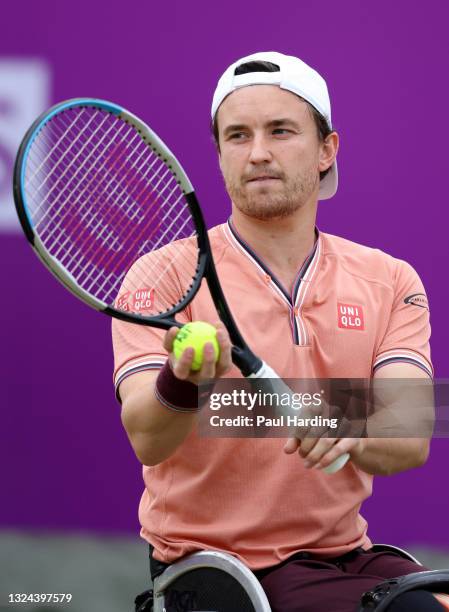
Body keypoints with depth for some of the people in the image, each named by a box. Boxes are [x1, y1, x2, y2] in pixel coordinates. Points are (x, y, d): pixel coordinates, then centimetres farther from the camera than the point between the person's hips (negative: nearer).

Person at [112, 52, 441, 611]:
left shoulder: (390, 282, 6)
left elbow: (411, 440, -8)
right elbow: (146, 440, -16)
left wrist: (351, 431, -30)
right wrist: (180, 384, -39)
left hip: (345, 558, 4)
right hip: (211, 561, -4)